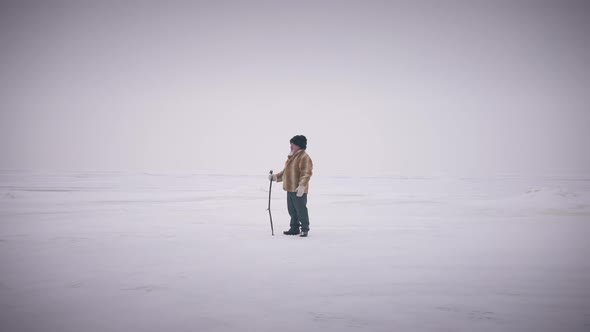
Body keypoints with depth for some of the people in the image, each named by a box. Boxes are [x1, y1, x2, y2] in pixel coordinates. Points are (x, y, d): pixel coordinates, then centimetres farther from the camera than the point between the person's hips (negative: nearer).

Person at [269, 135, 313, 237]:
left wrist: (301, 186, -27)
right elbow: (285, 172, 25)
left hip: (299, 190, -10)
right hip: (290, 189, 10)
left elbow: (306, 174, -20)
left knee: (301, 210, -4)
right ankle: (294, 228, 24)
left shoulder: (304, 157, -13)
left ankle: (304, 229, 6)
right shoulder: (291, 157, 17)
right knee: (292, 210, 14)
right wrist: (275, 177, 17)